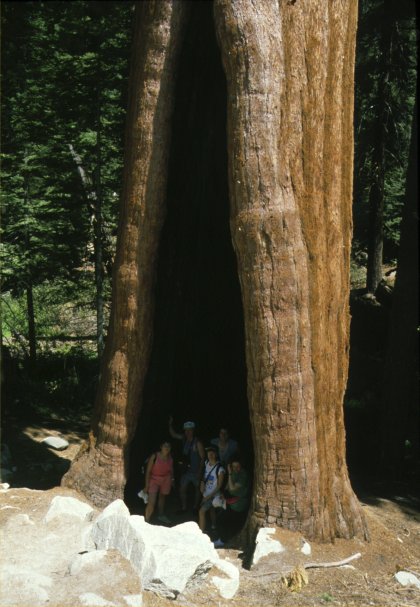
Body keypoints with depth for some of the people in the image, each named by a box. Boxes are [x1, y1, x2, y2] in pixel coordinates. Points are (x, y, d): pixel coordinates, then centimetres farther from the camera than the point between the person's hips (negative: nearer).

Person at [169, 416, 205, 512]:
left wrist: (200, 471, -18)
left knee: (197, 489, 11)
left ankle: (195, 508, 22)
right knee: (182, 489, 4)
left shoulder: (197, 443, -16)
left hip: (196, 471, -5)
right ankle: (183, 508, 14)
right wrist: (170, 424, 2)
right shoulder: (184, 439, 2)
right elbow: (173, 434, 15)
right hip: (186, 470, 5)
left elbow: (202, 457, -15)